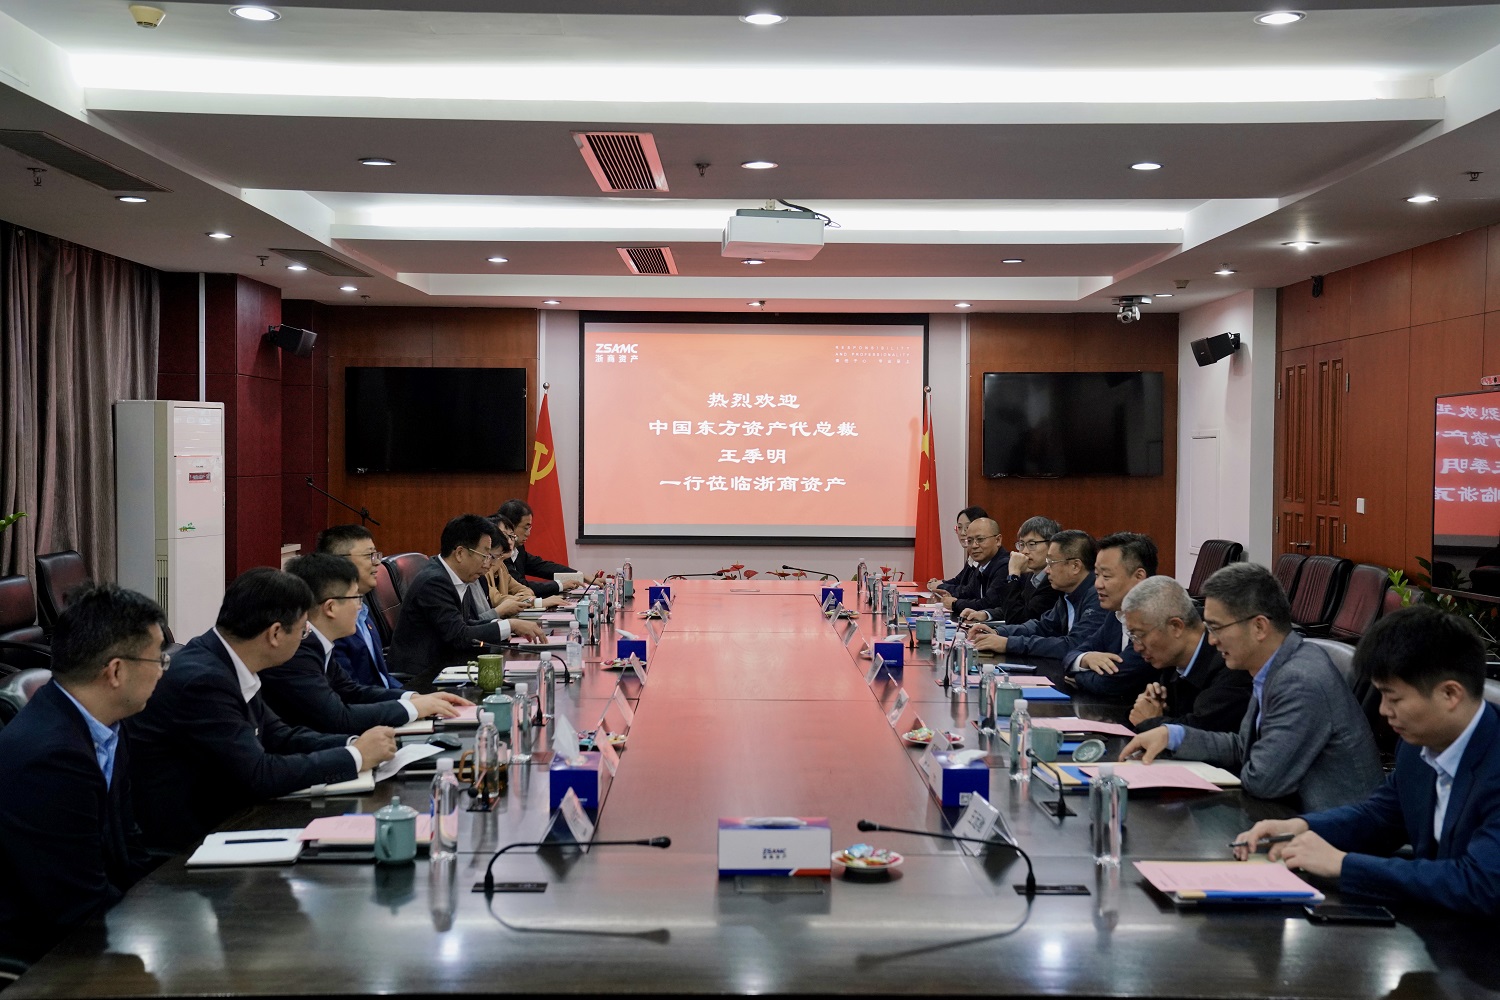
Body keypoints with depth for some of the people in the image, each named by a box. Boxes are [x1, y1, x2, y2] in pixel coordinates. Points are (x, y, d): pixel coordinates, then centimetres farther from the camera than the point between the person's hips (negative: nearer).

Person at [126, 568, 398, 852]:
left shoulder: (225, 664, 2)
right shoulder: (201, 680, -24)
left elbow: (277, 736, 10)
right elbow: (261, 775, -23)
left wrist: (354, 744, -5)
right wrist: (355, 757, -14)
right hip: (184, 842, -8)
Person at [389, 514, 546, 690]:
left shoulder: (458, 579, 6)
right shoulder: (433, 582, -20)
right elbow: (459, 636, -22)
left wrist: (511, 627, -3)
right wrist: (511, 626, -17)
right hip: (423, 677, -8)